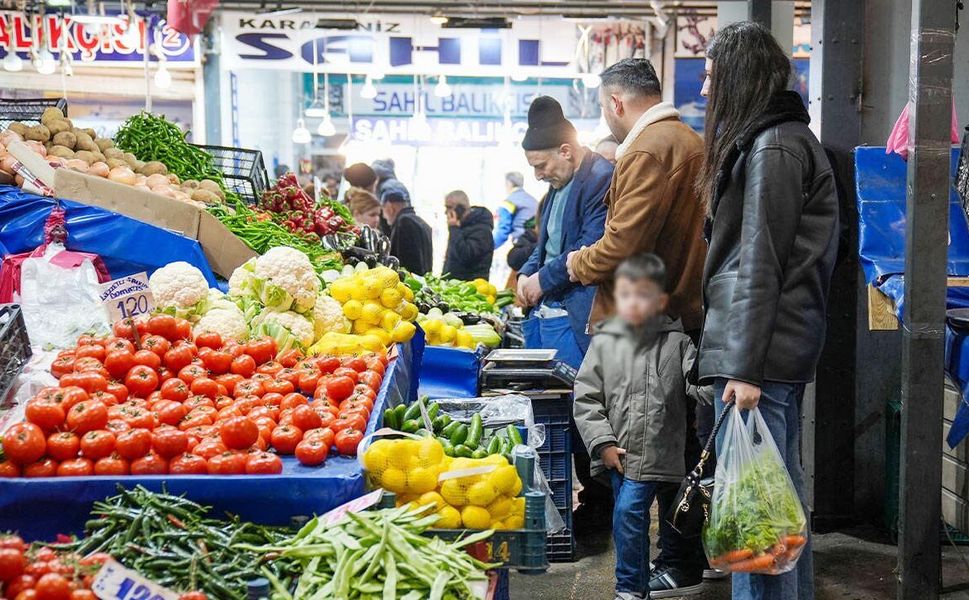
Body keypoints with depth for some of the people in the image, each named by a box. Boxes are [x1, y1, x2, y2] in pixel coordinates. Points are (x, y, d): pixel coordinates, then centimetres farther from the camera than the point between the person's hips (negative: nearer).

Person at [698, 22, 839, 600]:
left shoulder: (771, 147, -12)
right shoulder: (784, 138, 19)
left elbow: (760, 266, -17)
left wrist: (745, 367, -19)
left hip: (758, 355, -10)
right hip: (787, 354, 10)